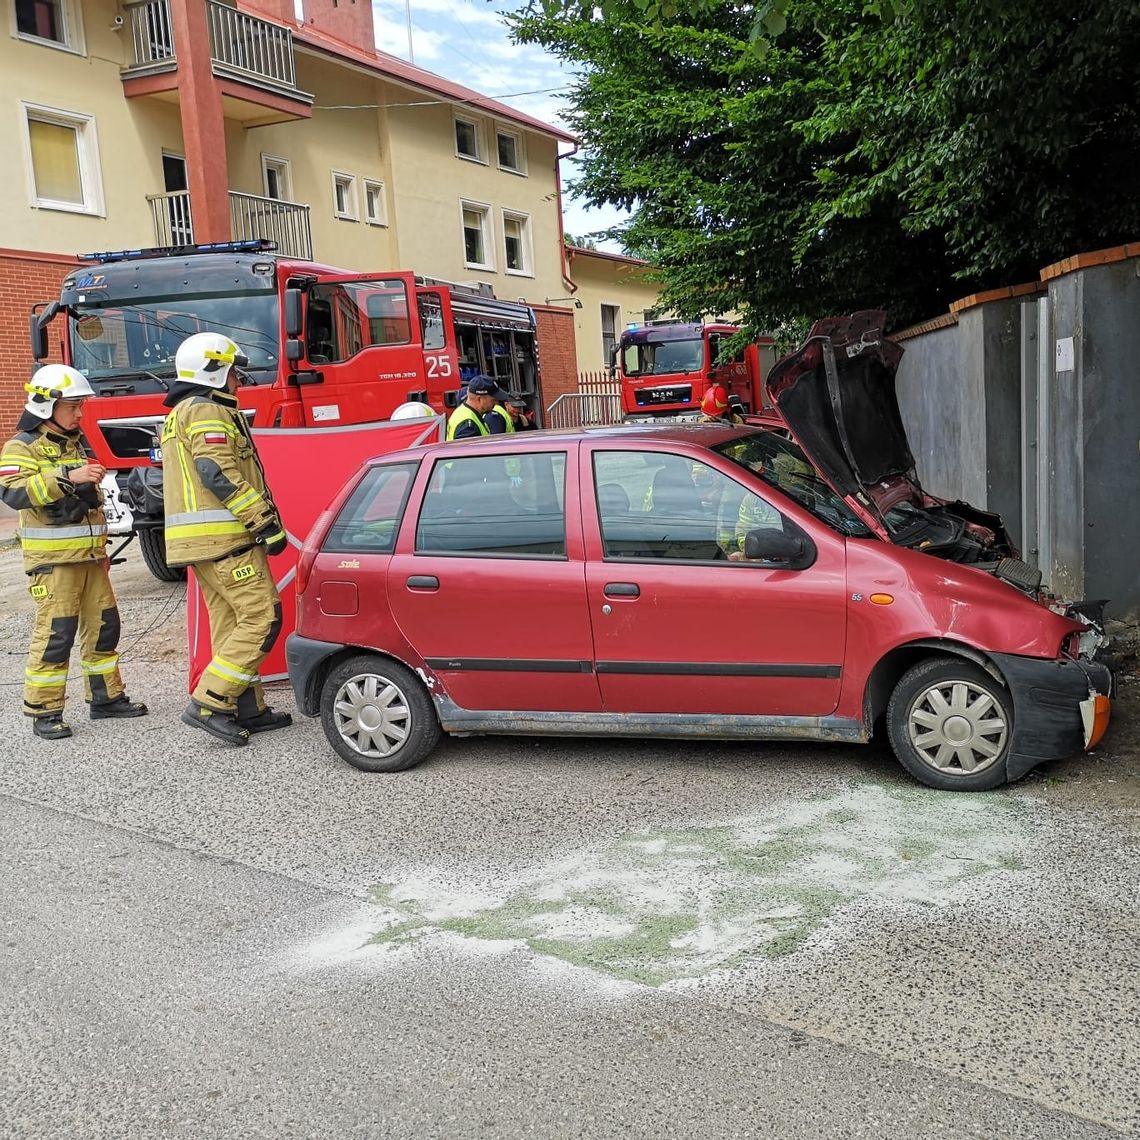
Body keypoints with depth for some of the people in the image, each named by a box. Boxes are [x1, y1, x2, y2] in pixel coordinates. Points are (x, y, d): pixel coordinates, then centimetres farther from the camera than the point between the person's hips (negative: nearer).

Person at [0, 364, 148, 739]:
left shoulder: (77, 442, 17)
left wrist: (101, 548, 25)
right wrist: (66, 477, -33)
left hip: (89, 556, 8)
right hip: (52, 558, -8)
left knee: (103, 624, 10)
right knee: (55, 632, -8)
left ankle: (106, 697, 21)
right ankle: (44, 712, 0)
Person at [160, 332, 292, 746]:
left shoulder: (180, 414, 25)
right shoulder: (208, 410, -8)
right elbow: (220, 474, -19)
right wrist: (267, 523, -18)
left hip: (199, 540, 11)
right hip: (224, 538, -11)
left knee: (231, 624, 11)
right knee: (262, 618, -10)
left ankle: (248, 710, 14)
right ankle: (208, 703, -12)